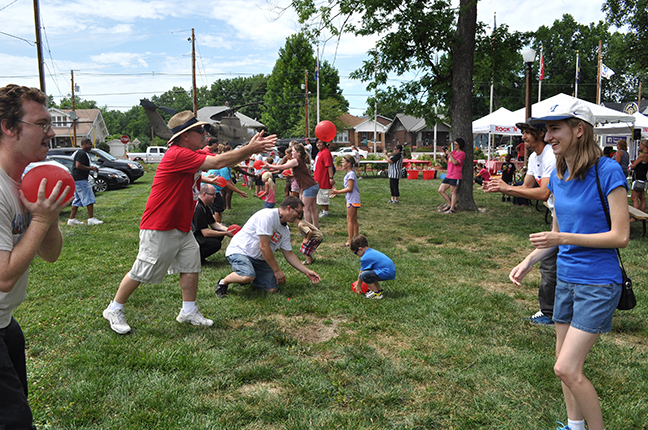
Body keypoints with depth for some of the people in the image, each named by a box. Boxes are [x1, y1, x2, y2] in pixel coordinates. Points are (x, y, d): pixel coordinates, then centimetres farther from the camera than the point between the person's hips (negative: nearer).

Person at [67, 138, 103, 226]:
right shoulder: (82, 154, -13)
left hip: (77, 180, 11)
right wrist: (91, 168, -17)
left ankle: (72, 219, 14)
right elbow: (78, 165, -23)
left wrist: (91, 168, 18)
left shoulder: (79, 153, 22)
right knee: (89, 199, -10)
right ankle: (91, 219, -11)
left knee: (77, 200, 12)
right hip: (80, 180, -11)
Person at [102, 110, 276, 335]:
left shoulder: (194, 154, 8)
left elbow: (225, 159, 5)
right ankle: (114, 310, 21)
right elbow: (218, 162, -25)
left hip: (181, 227, 9)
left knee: (191, 266, 8)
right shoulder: (178, 154, -22)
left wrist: (251, 148, -8)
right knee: (142, 272, 2)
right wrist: (250, 149, -19)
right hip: (159, 228, -9)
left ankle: (188, 311, 21)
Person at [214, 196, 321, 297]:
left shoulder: (285, 231, 7)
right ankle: (223, 282, -6)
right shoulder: (268, 216, -22)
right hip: (239, 250, -9)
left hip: (258, 259, 9)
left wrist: (307, 271, 7)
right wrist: (277, 270, -18)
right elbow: (264, 247, -24)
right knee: (248, 276, -37)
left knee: (273, 289, -7)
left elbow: (289, 254, 14)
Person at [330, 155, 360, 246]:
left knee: (349, 219, -7)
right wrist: (337, 191, 13)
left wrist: (337, 192, -18)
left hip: (353, 200, -10)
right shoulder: (349, 174, 14)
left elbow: (350, 189, -21)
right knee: (354, 220, 14)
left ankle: (350, 240, -5)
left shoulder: (351, 174, -17)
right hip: (353, 200, 10)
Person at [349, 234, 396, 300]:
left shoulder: (365, 258, -13)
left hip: (387, 274, -10)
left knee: (364, 275, -14)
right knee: (369, 273, 25)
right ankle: (379, 289, 20)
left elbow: (361, 273, -2)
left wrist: (358, 285, 14)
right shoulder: (372, 251, 17)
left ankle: (377, 293, -1)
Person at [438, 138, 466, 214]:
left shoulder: (462, 153, -7)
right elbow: (448, 161, 22)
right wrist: (445, 154, 6)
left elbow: (455, 162, -20)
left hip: (455, 176, -8)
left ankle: (452, 209, 3)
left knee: (453, 192, -4)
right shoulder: (453, 152, 16)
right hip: (448, 175, 8)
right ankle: (449, 204, 18)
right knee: (441, 190, 6)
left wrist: (449, 153, -18)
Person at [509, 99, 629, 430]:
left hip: (598, 284, -7)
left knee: (567, 368, -9)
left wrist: (564, 238, -22)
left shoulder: (608, 172, -17)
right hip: (565, 279, 7)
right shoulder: (558, 176, 4)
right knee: (565, 364, 18)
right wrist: (528, 262, 3)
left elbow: (620, 236, -17)